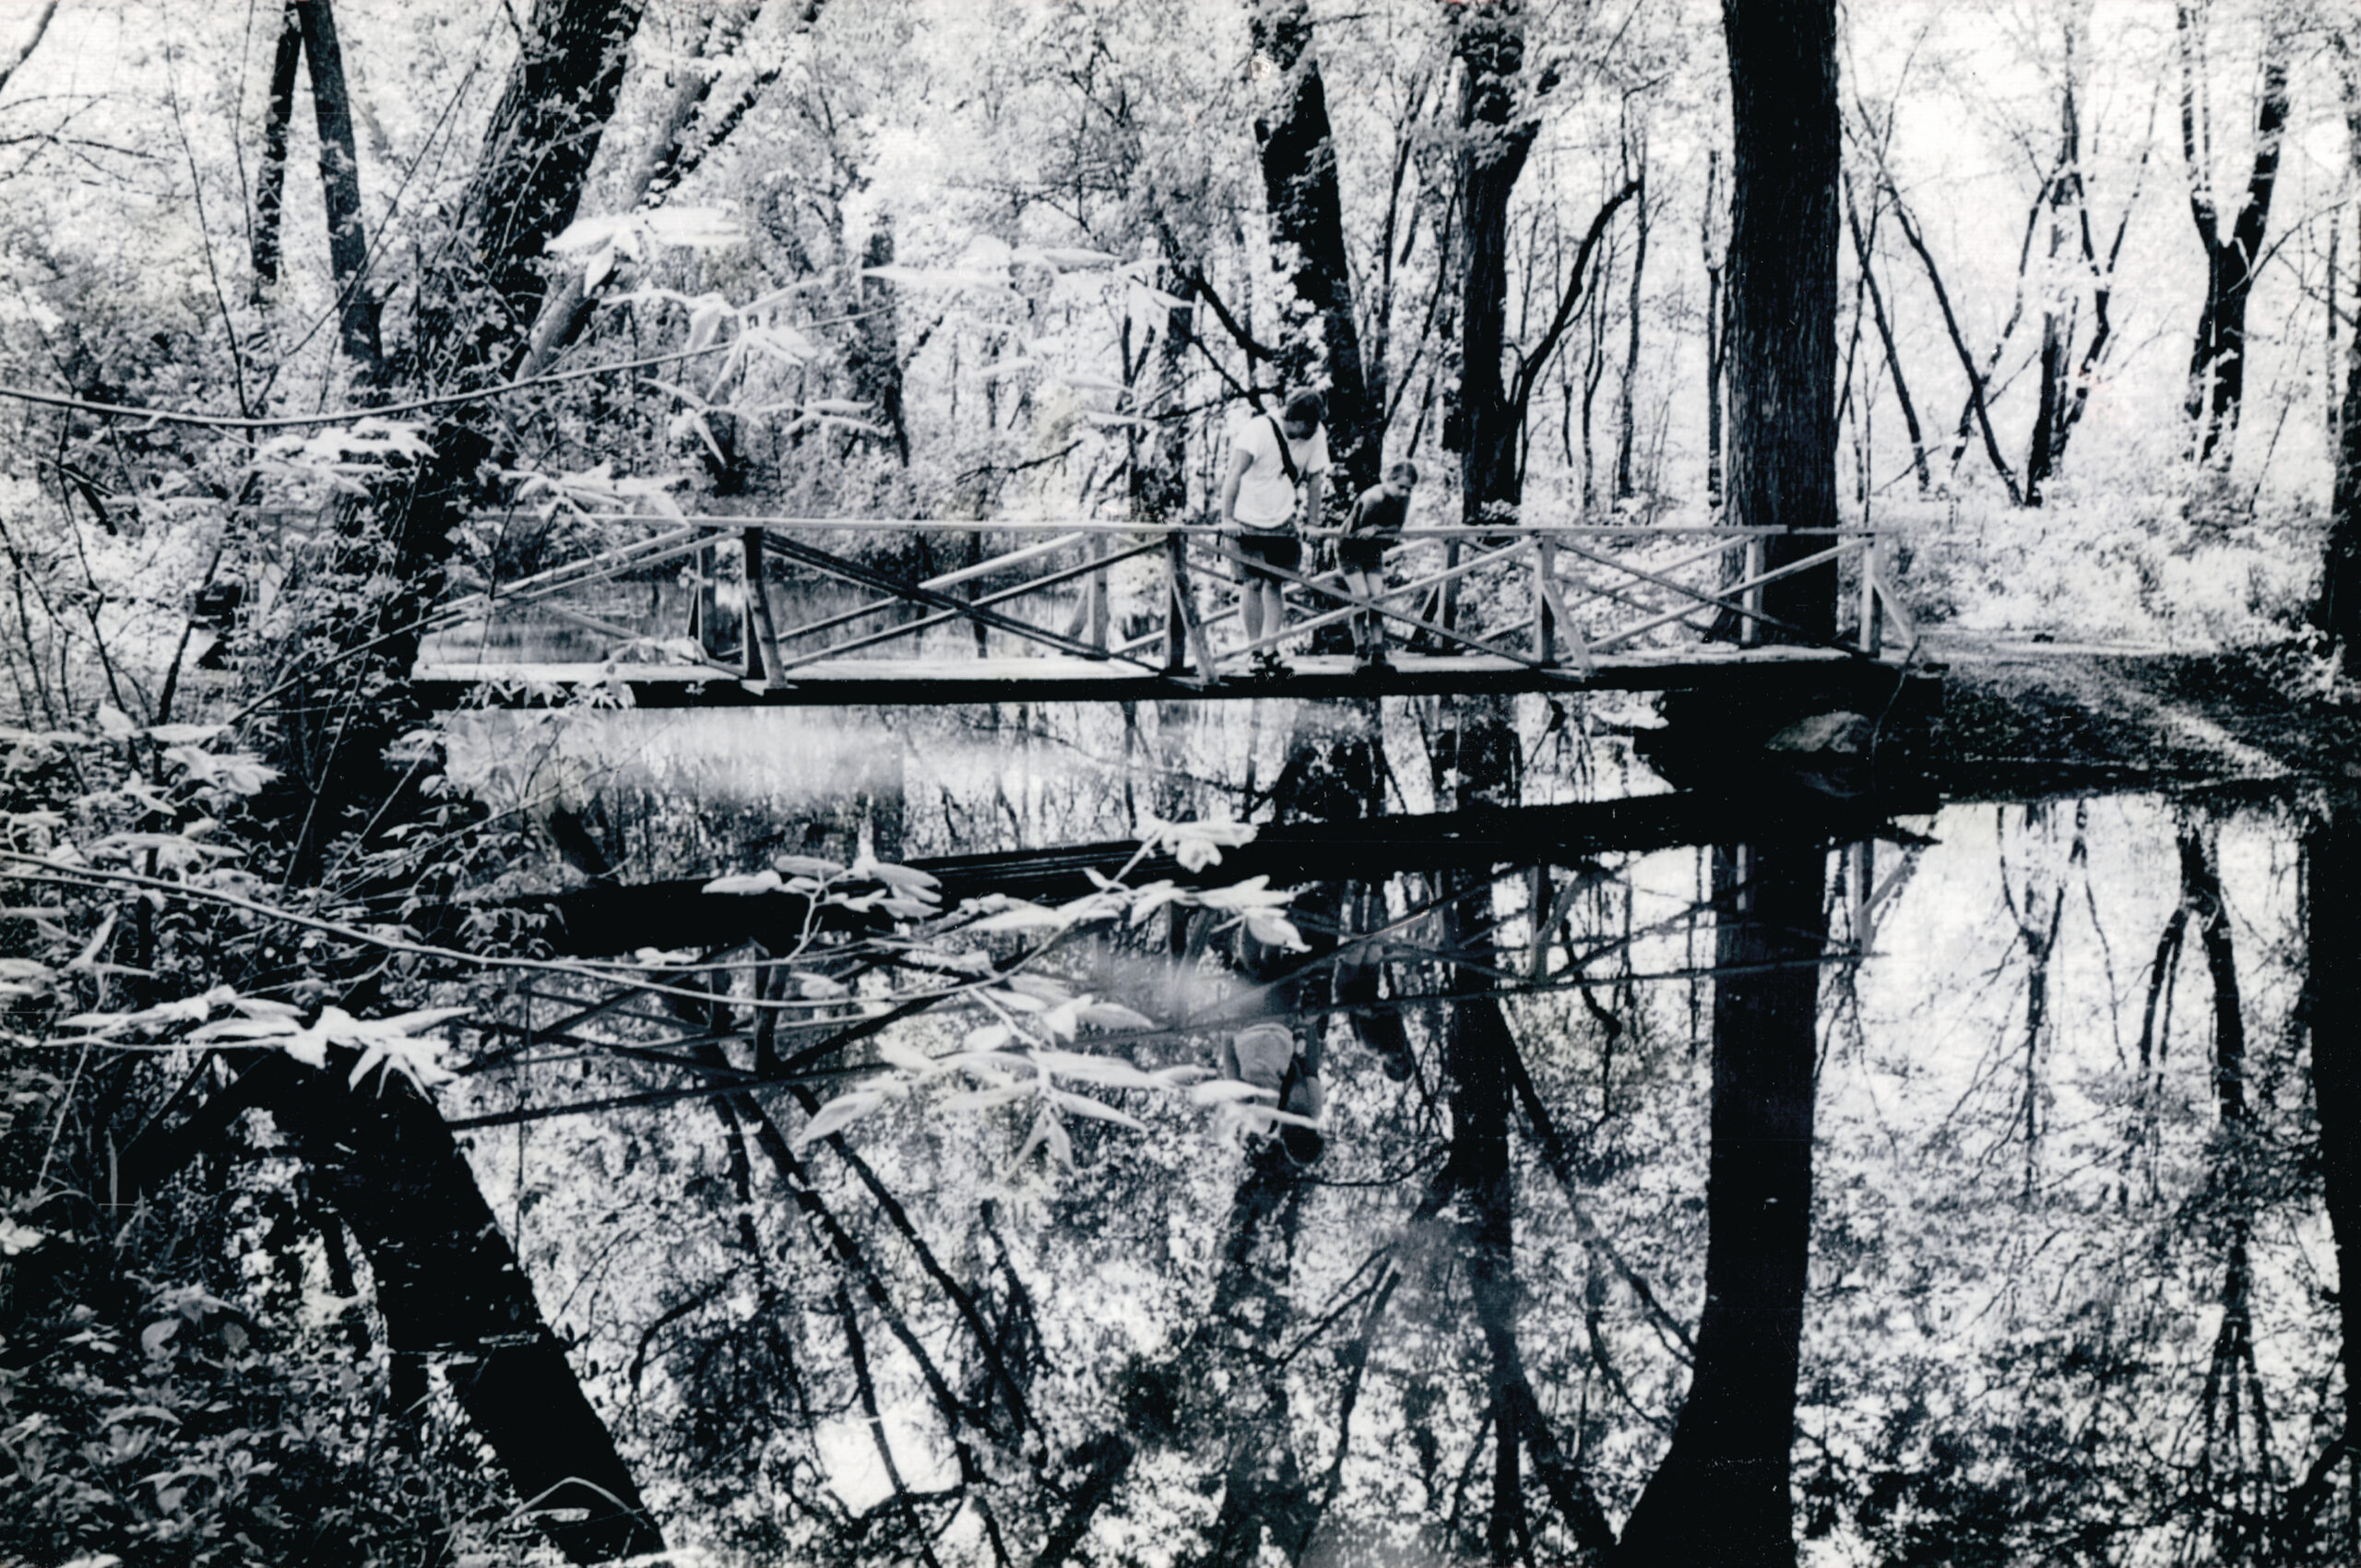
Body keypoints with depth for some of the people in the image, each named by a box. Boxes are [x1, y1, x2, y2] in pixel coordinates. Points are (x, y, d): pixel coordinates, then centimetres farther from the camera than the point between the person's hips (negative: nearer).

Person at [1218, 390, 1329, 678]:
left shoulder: (1316, 436, -6)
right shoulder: (1259, 430, -20)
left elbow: (1315, 478, 5)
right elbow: (1234, 475, -25)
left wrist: (1312, 521, 3)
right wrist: (1228, 518, -31)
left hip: (1283, 523, 4)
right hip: (1248, 521, -4)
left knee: (1275, 585, 0)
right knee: (1253, 582, -8)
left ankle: (1270, 653, 5)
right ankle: (1255, 652, 2)